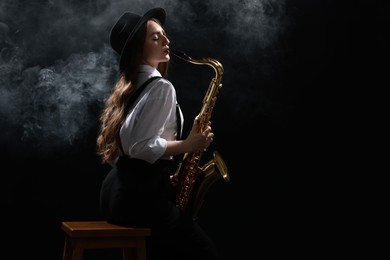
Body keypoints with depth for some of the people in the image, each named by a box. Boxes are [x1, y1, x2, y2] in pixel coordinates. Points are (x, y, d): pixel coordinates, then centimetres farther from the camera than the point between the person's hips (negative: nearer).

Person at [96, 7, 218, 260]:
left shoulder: (130, 84, 16)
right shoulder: (161, 87, -14)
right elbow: (141, 146, -24)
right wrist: (189, 145, -14)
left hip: (120, 188, 10)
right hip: (140, 194, -10)